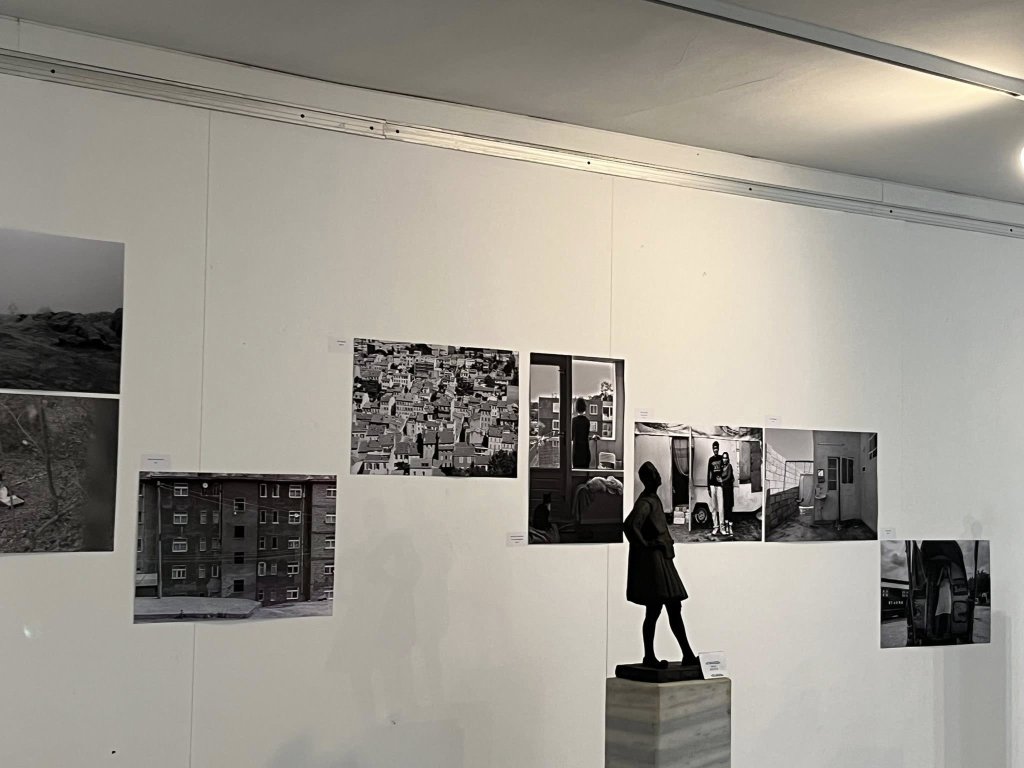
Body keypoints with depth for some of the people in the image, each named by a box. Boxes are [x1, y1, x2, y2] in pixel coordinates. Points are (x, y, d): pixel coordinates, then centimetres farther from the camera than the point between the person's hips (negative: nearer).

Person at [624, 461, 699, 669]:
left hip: (662, 560, 10)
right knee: (654, 610, -6)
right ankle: (649, 657, 1)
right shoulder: (645, 502, -15)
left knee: (674, 609, 10)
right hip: (652, 561, -10)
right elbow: (630, 525, -31)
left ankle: (688, 655, 13)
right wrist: (644, 544, -19)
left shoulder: (653, 500, 16)